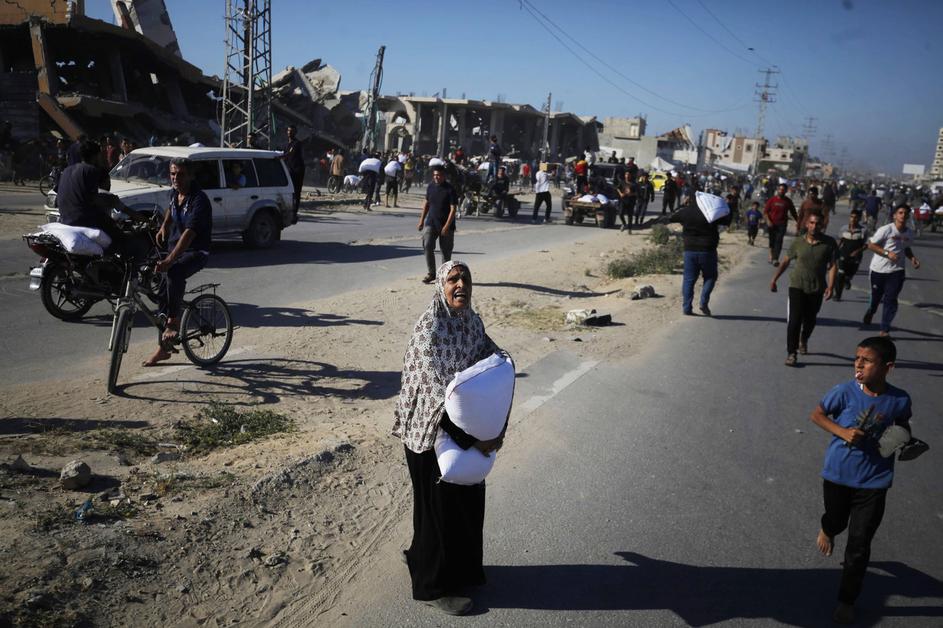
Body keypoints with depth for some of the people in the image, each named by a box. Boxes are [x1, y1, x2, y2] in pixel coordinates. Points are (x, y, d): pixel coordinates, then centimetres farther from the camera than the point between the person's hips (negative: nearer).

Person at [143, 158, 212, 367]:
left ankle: (174, 322, -22)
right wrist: (163, 227, 17)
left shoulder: (199, 200, -22)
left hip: (196, 252, -8)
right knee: (164, 296, 4)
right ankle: (163, 348, 14)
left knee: (175, 273, -38)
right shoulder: (174, 193, 3)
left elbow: (189, 234, -32)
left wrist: (169, 260, -40)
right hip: (175, 248, 8)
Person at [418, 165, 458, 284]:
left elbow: (453, 209, -14)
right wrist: (421, 220, 13)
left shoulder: (450, 189, -11)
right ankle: (431, 273, -2)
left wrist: (447, 226, -21)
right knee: (427, 246, -12)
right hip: (431, 222, 4)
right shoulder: (431, 187, 4)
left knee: (446, 251, 5)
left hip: (446, 225, -3)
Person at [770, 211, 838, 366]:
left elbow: (833, 266, -6)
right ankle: (791, 353, -1)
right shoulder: (798, 242, -2)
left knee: (810, 319, 17)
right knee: (794, 320, -8)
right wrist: (774, 279, 4)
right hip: (797, 286, -1)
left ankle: (803, 341, 46)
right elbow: (786, 261, 6)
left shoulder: (829, 243, -5)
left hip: (817, 289, 1)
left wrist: (830, 286, -16)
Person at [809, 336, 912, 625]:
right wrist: (842, 432, -21)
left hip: (873, 482, 0)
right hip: (838, 474, 0)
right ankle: (827, 529, 63)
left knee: (859, 544, 3)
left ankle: (846, 600, 22)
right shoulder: (846, 391, -18)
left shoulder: (899, 400, -13)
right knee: (836, 521, 25)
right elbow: (817, 414, -6)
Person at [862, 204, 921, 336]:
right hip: (878, 269, -3)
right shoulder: (886, 230, -13)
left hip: (896, 271, 3)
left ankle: (885, 329, 4)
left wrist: (912, 258, 2)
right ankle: (870, 312, 48)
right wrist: (887, 253, -22)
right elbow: (871, 245, -11)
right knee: (876, 296, 14)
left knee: (891, 300, -5)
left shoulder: (909, 233, 5)